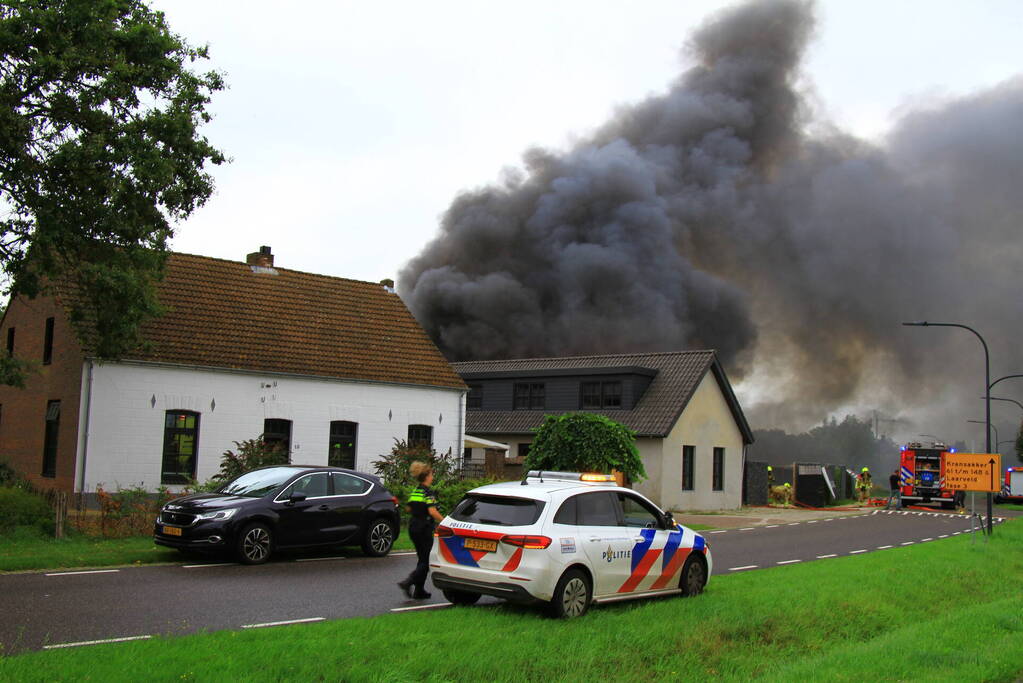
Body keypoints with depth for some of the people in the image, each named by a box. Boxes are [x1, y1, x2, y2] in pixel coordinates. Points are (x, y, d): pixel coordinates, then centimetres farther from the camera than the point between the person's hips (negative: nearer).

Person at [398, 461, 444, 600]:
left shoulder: (414, 491, 10)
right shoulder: (428, 492, -14)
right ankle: (408, 582, -15)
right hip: (424, 528, -8)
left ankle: (419, 591, 14)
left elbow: (408, 508, 15)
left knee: (422, 559, 14)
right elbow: (432, 511, -22)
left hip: (413, 527, 8)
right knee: (427, 560, -1)